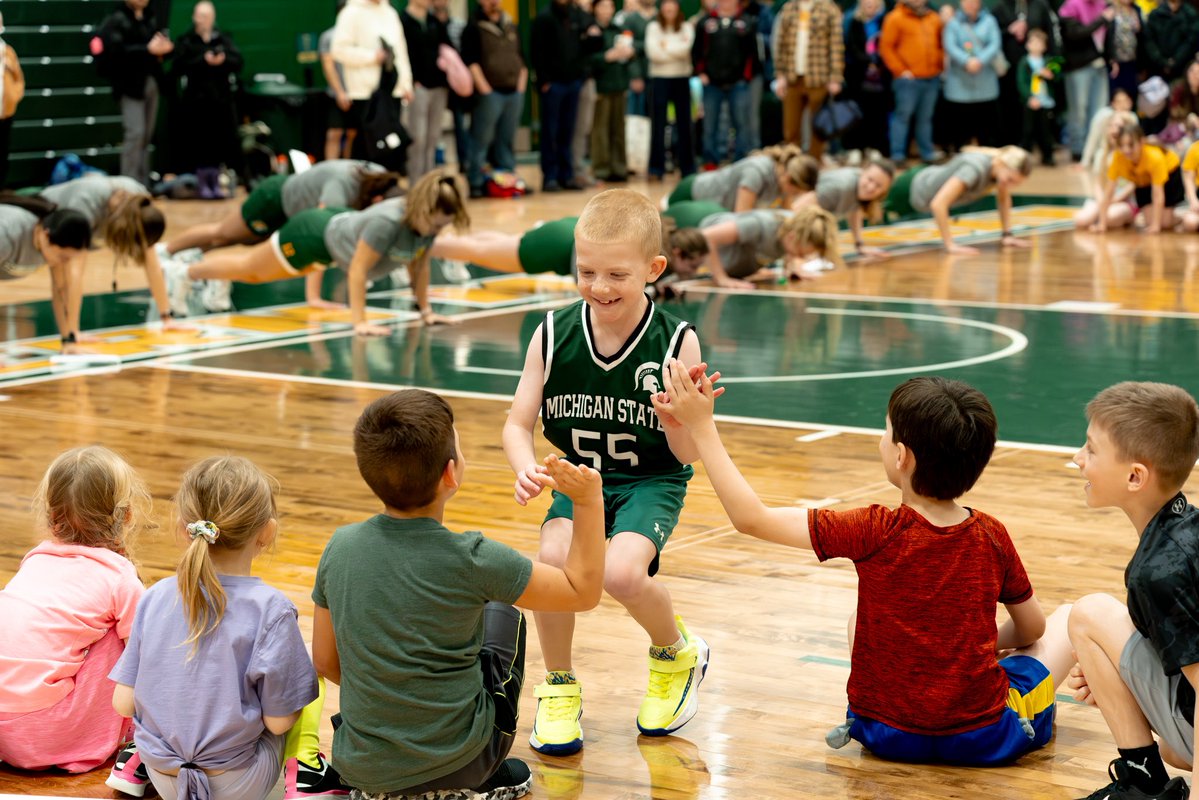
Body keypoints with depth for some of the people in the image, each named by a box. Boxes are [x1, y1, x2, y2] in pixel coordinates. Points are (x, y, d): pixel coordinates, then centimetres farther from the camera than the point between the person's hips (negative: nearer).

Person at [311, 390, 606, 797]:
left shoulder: (339, 548, -8)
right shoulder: (471, 560, -19)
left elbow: (326, 662, 4)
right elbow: (583, 591, -6)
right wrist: (589, 501, -2)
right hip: (456, 765, -3)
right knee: (503, 615, 22)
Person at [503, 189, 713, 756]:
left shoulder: (676, 342, -15)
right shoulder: (553, 336, -10)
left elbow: (687, 455, -12)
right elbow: (518, 424, -5)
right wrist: (525, 467, -27)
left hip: (652, 480, -2)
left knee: (622, 572, -28)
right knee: (553, 556, -28)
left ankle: (677, 654, 9)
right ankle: (559, 687, 0)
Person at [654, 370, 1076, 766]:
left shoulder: (874, 533, -18)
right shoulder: (992, 537, -10)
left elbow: (750, 518, -14)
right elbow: (1031, 628, 6)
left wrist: (702, 426, -10)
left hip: (887, 735, 0)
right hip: (984, 740, 0)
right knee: (1067, 618, 19)